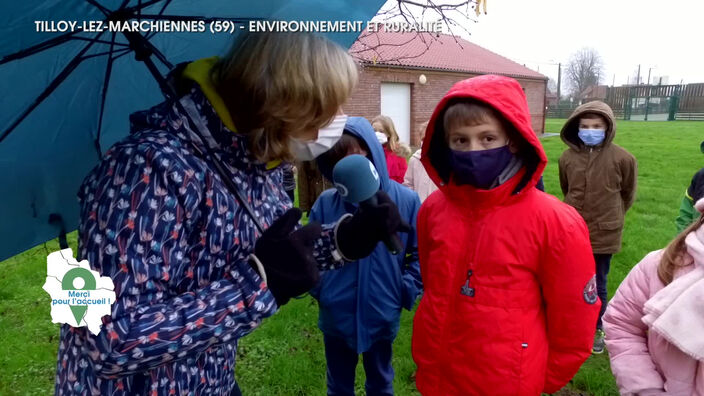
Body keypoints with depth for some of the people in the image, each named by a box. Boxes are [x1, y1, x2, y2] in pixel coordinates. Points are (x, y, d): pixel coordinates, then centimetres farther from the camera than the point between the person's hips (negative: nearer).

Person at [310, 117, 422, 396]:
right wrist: (319, 288, -9)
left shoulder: (406, 201, -13)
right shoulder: (325, 203, -11)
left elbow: (420, 254, -5)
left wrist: (405, 292, -12)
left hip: (383, 315, 0)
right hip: (335, 315, 1)